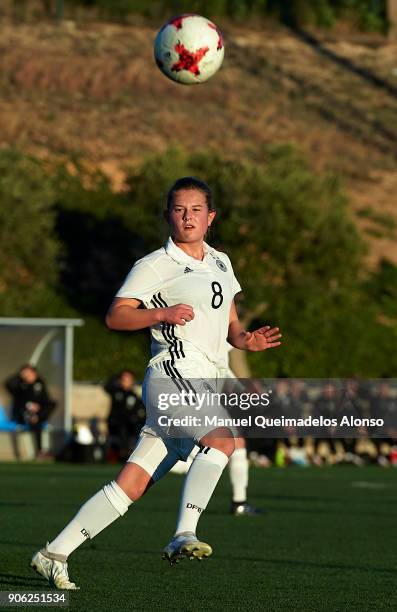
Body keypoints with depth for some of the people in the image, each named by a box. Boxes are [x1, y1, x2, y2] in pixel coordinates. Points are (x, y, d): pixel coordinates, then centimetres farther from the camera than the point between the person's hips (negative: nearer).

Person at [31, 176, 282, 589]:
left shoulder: (220, 263, 21)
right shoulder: (154, 266, -1)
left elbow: (229, 322, 27)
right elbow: (115, 316, -6)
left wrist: (246, 339, 5)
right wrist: (163, 314, -20)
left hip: (202, 385, 7)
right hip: (172, 373, -7)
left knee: (130, 487, 2)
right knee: (222, 439, -32)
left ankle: (54, 554, 7)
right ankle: (184, 536, -36)